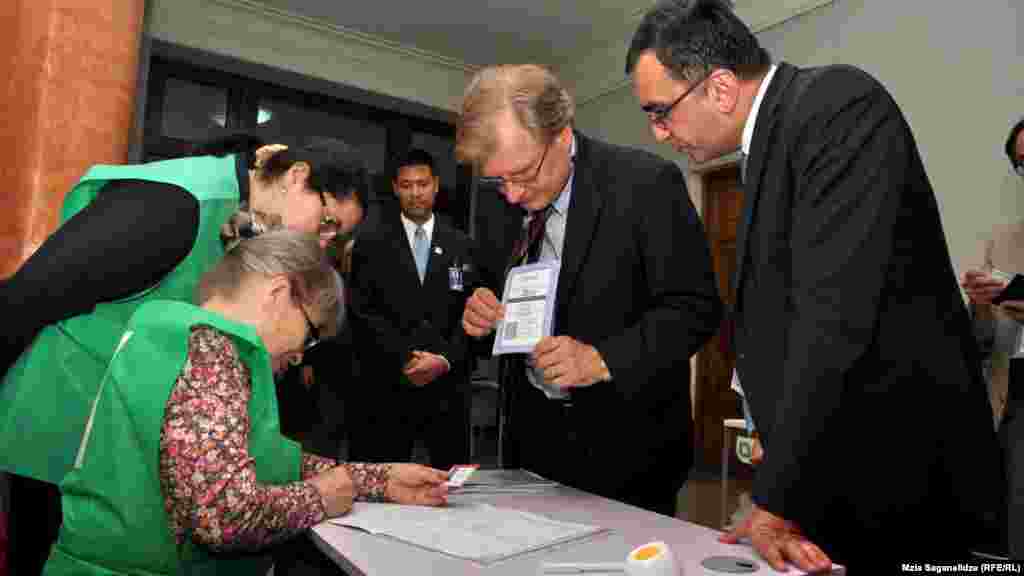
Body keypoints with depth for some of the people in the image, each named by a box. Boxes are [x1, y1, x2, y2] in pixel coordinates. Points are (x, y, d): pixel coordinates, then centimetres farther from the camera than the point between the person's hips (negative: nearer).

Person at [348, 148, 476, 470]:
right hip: (387, 387, -1)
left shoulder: (462, 246, 10)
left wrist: (446, 360, -10)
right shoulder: (370, 245, 5)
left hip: (447, 386, 2)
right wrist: (406, 358, -12)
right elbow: (363, 313, -3)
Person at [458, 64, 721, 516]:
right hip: (532, 434, 5)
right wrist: (481, 312, -8)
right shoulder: (497, 202, 1)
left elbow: (695, 306, -15)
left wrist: (602, 359, -27)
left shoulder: (647, 183, -16)